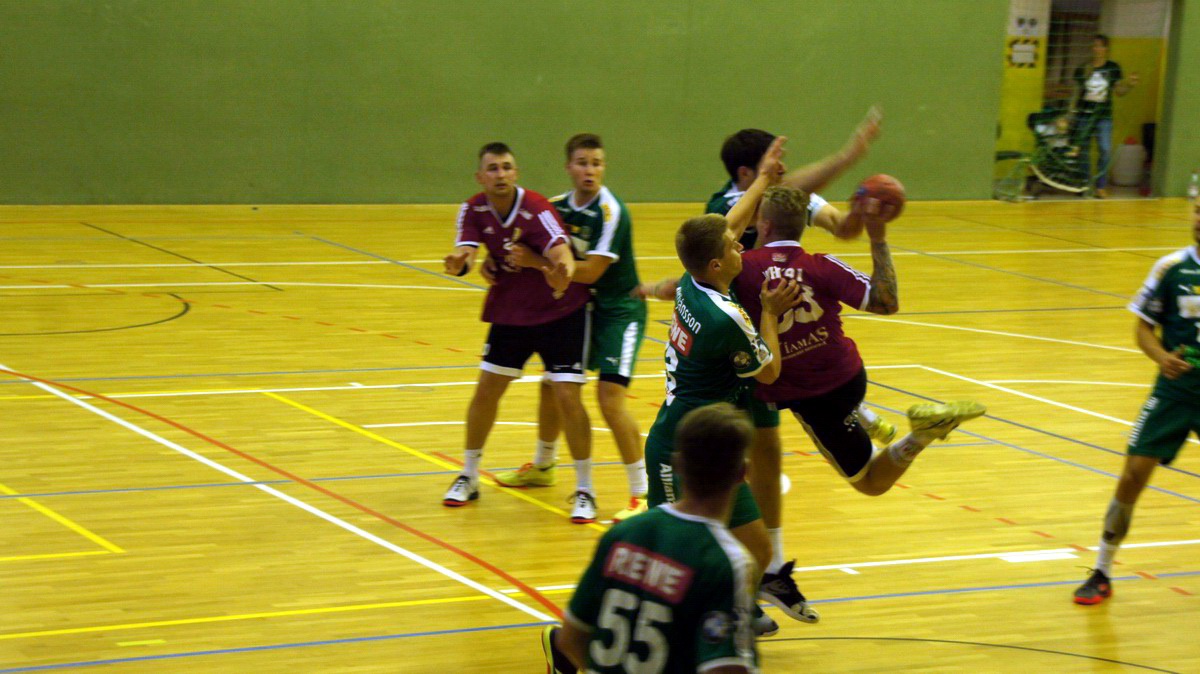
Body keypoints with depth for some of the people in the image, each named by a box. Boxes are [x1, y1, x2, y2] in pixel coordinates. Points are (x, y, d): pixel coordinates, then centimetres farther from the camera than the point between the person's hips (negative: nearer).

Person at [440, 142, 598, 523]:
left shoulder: (536, 209, -24)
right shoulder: (474, 211, -9)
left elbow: (560, 249, -40)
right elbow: (464, 255, -20)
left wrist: (564, 269, -64)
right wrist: (458, 261, -45)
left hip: (560, 312, -5)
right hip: (509, 312, 5)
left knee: (567, 396, -11)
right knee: (486, 390, 4)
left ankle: (584, 491, 3)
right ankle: (468, 477, 23)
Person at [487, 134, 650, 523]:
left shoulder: (610, 212, -21)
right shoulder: (557, 206, 0)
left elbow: (590, 271, -26)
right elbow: (537, 249, 12)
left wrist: (536, 262, -24)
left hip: (618, 310, -7)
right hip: (577, 306, 7)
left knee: (610, 396, -18)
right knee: (552, 385, 17)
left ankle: (641, 493, -10)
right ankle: (543, 466, 41)